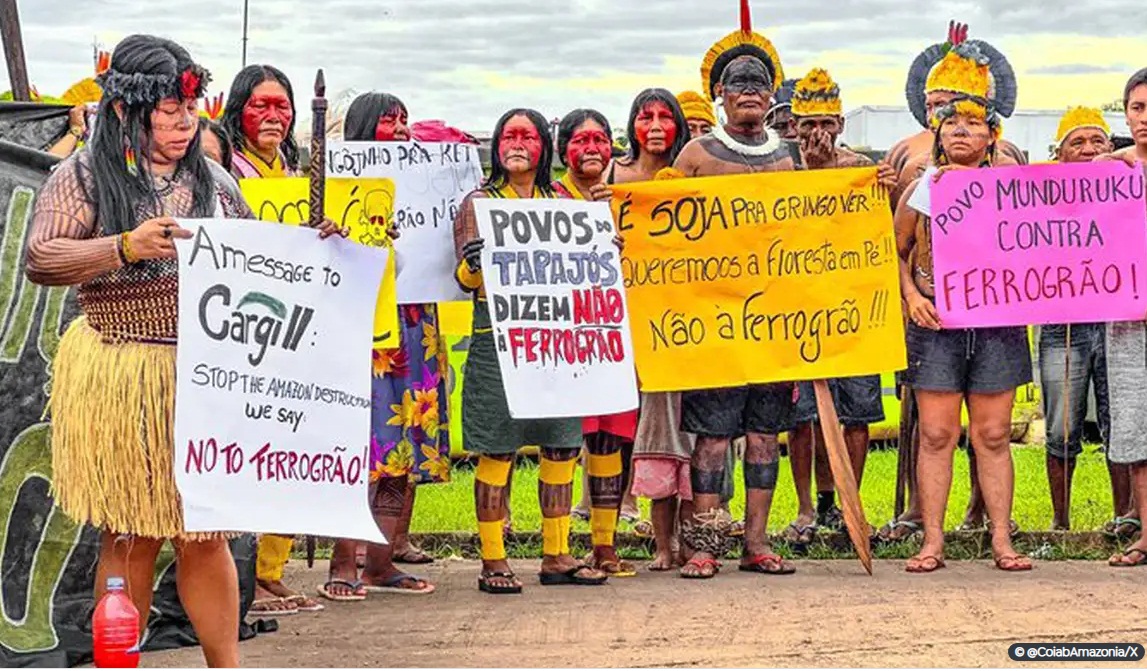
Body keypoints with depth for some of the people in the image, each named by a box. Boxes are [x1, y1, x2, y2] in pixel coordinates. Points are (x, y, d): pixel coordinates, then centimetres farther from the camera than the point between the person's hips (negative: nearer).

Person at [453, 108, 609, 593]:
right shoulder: (478, 203, 3)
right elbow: (466, 279, -3)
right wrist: (473, 265, -24)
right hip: (498, 338, -5)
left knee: (562, 445, 4)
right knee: (497, 449, -5)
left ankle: (556, 556, 12)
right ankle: (492, 561, 1)